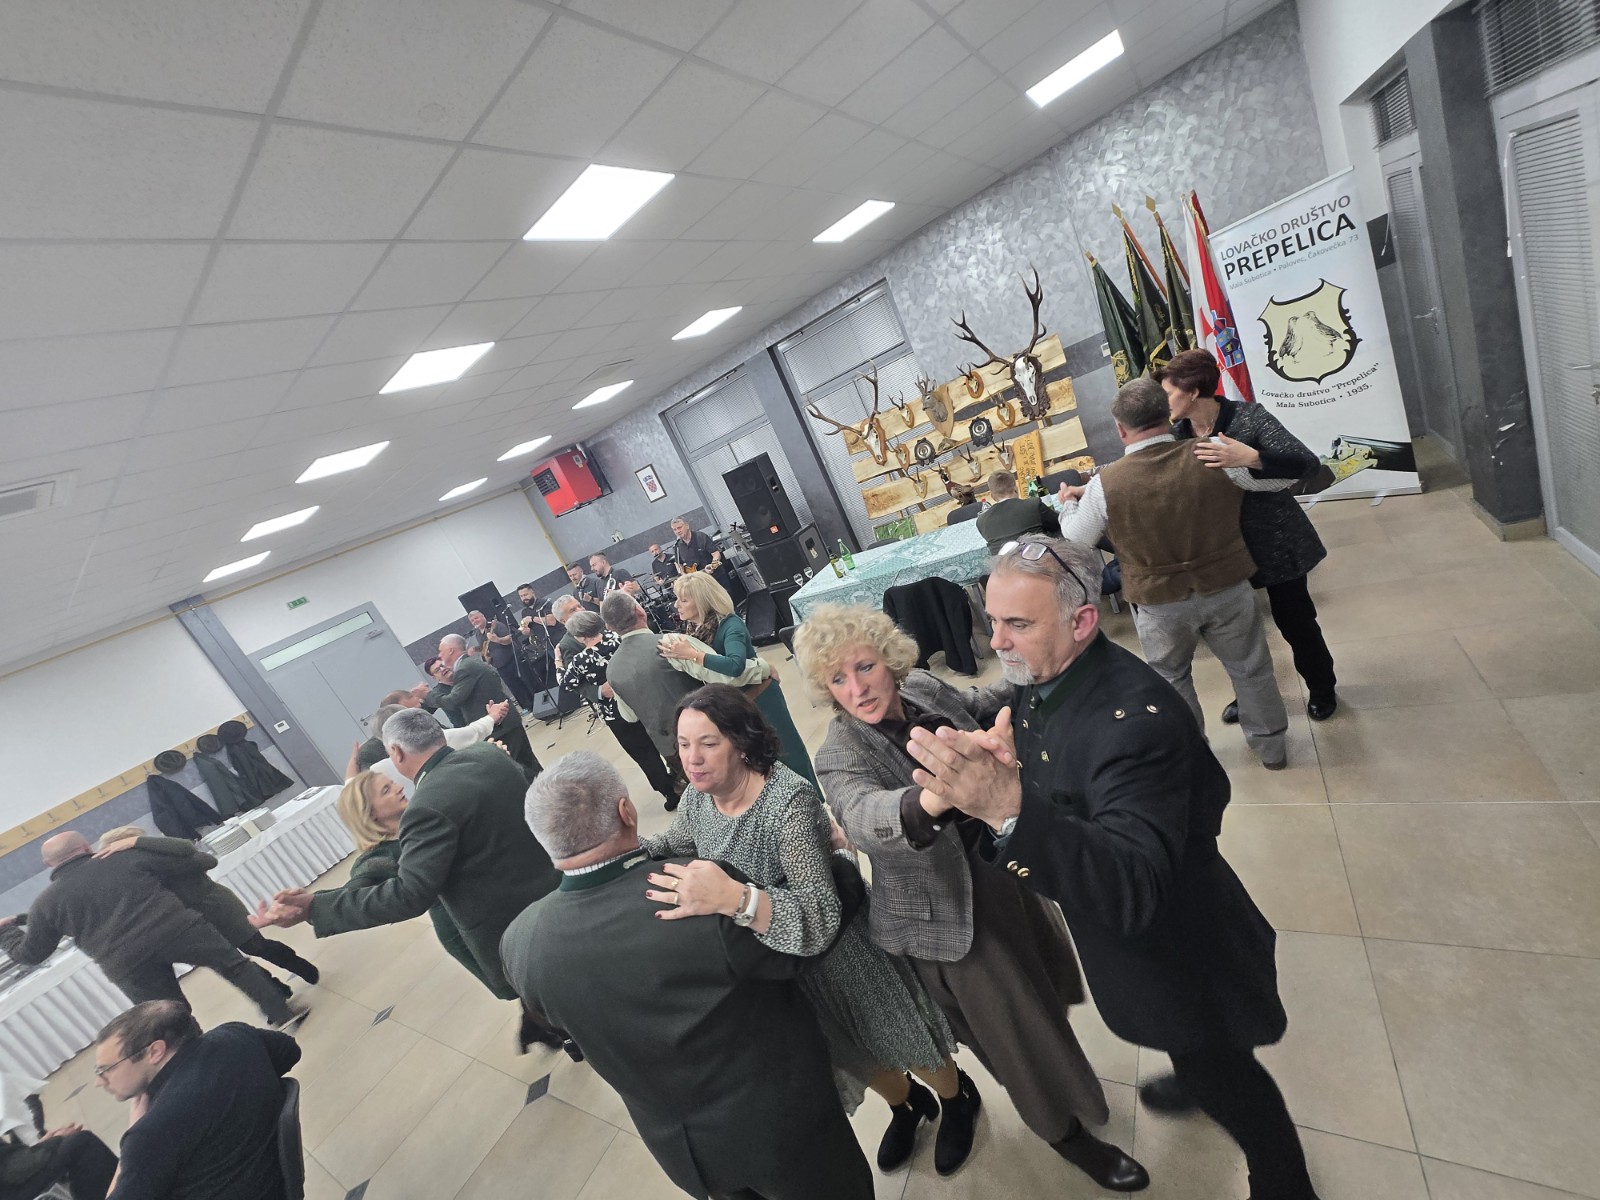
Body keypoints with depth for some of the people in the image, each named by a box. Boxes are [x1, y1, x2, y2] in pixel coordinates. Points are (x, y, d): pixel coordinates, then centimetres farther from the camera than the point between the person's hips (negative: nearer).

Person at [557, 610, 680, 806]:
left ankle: (670, 793, 19)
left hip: (616, 714, -4)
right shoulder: (616, 637, -13)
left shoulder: (580, 661, -20)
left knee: (644, 754, 10)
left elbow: (566, 684, -2)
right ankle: (678, 777, 40)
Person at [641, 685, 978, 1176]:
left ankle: (957, 1098, 55)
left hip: (838, 950, -6)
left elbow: (820, 917, -44)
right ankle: (907, 1103, 61)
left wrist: (733, 897, -60)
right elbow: (675, 844, 6)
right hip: (779, 967, 6)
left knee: (890, 1031, 20)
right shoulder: (697, 796, -15)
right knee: (844, 1050, 28)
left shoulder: (789, 801, -37)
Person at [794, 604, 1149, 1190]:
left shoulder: (923, 687, -13)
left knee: (1040, 989, 32)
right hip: (951, 913, -6)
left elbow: (978, 707, 8)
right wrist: (926, 800, -70)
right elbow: (864, 815, -50)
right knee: (1015, 1028, 17)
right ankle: (1063, 1130, 50)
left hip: (1004, 867, 6)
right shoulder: (840, 756, -29)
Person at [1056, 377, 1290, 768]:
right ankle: (1271, 747, 40)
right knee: (1250, 668, 22)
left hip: (1159, 602, -1)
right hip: (1227, 588, 2)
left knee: (1171, 678, 22)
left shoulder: (1104, 485, -19)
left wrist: (1069, 504, 16)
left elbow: (1074, 540, -4)